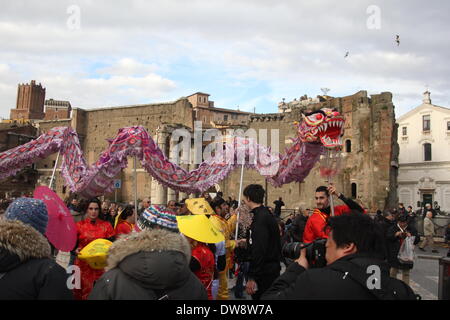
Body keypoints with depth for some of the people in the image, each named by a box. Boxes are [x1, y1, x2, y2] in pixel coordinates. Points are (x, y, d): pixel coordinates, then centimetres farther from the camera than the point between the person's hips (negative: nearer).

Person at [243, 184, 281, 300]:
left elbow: (258, 251, -25)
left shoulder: (260, 219, -19)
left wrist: (251, 278, -23)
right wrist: (248, 241, 27)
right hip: (272, 269, 10)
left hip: (264, 273, -10)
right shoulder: (268, 215, 11)